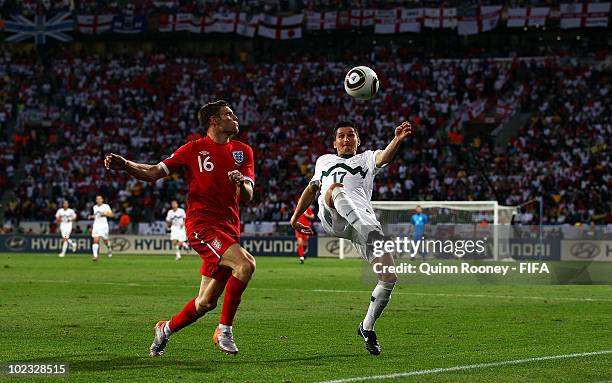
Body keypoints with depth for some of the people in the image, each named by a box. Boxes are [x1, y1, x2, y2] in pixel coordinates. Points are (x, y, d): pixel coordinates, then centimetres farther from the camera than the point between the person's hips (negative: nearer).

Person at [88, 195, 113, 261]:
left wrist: (104, 214, -19)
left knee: (105, 241, 8)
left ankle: (110, 248, 41)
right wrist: (92, 216, 8)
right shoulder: (94, 207, 13)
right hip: (96, 224, 3)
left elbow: (112, 215, -6)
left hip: (103, 225, -3)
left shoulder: (106, 206, -4)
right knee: (96, 240, -11)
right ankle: (95, 255, -15)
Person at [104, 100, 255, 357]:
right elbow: (154, 173, 3)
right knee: (246, 264, -28)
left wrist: (241, 183, -18)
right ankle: (224, 330, -16)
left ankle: (167, 329, 29)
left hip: (229, 228, 5)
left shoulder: (243, 151, 13)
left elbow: (247, 198, 5)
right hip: (202, 224, -5)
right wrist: (125, 165, -14)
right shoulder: (195, 149, 3)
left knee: (207, 302, 3)